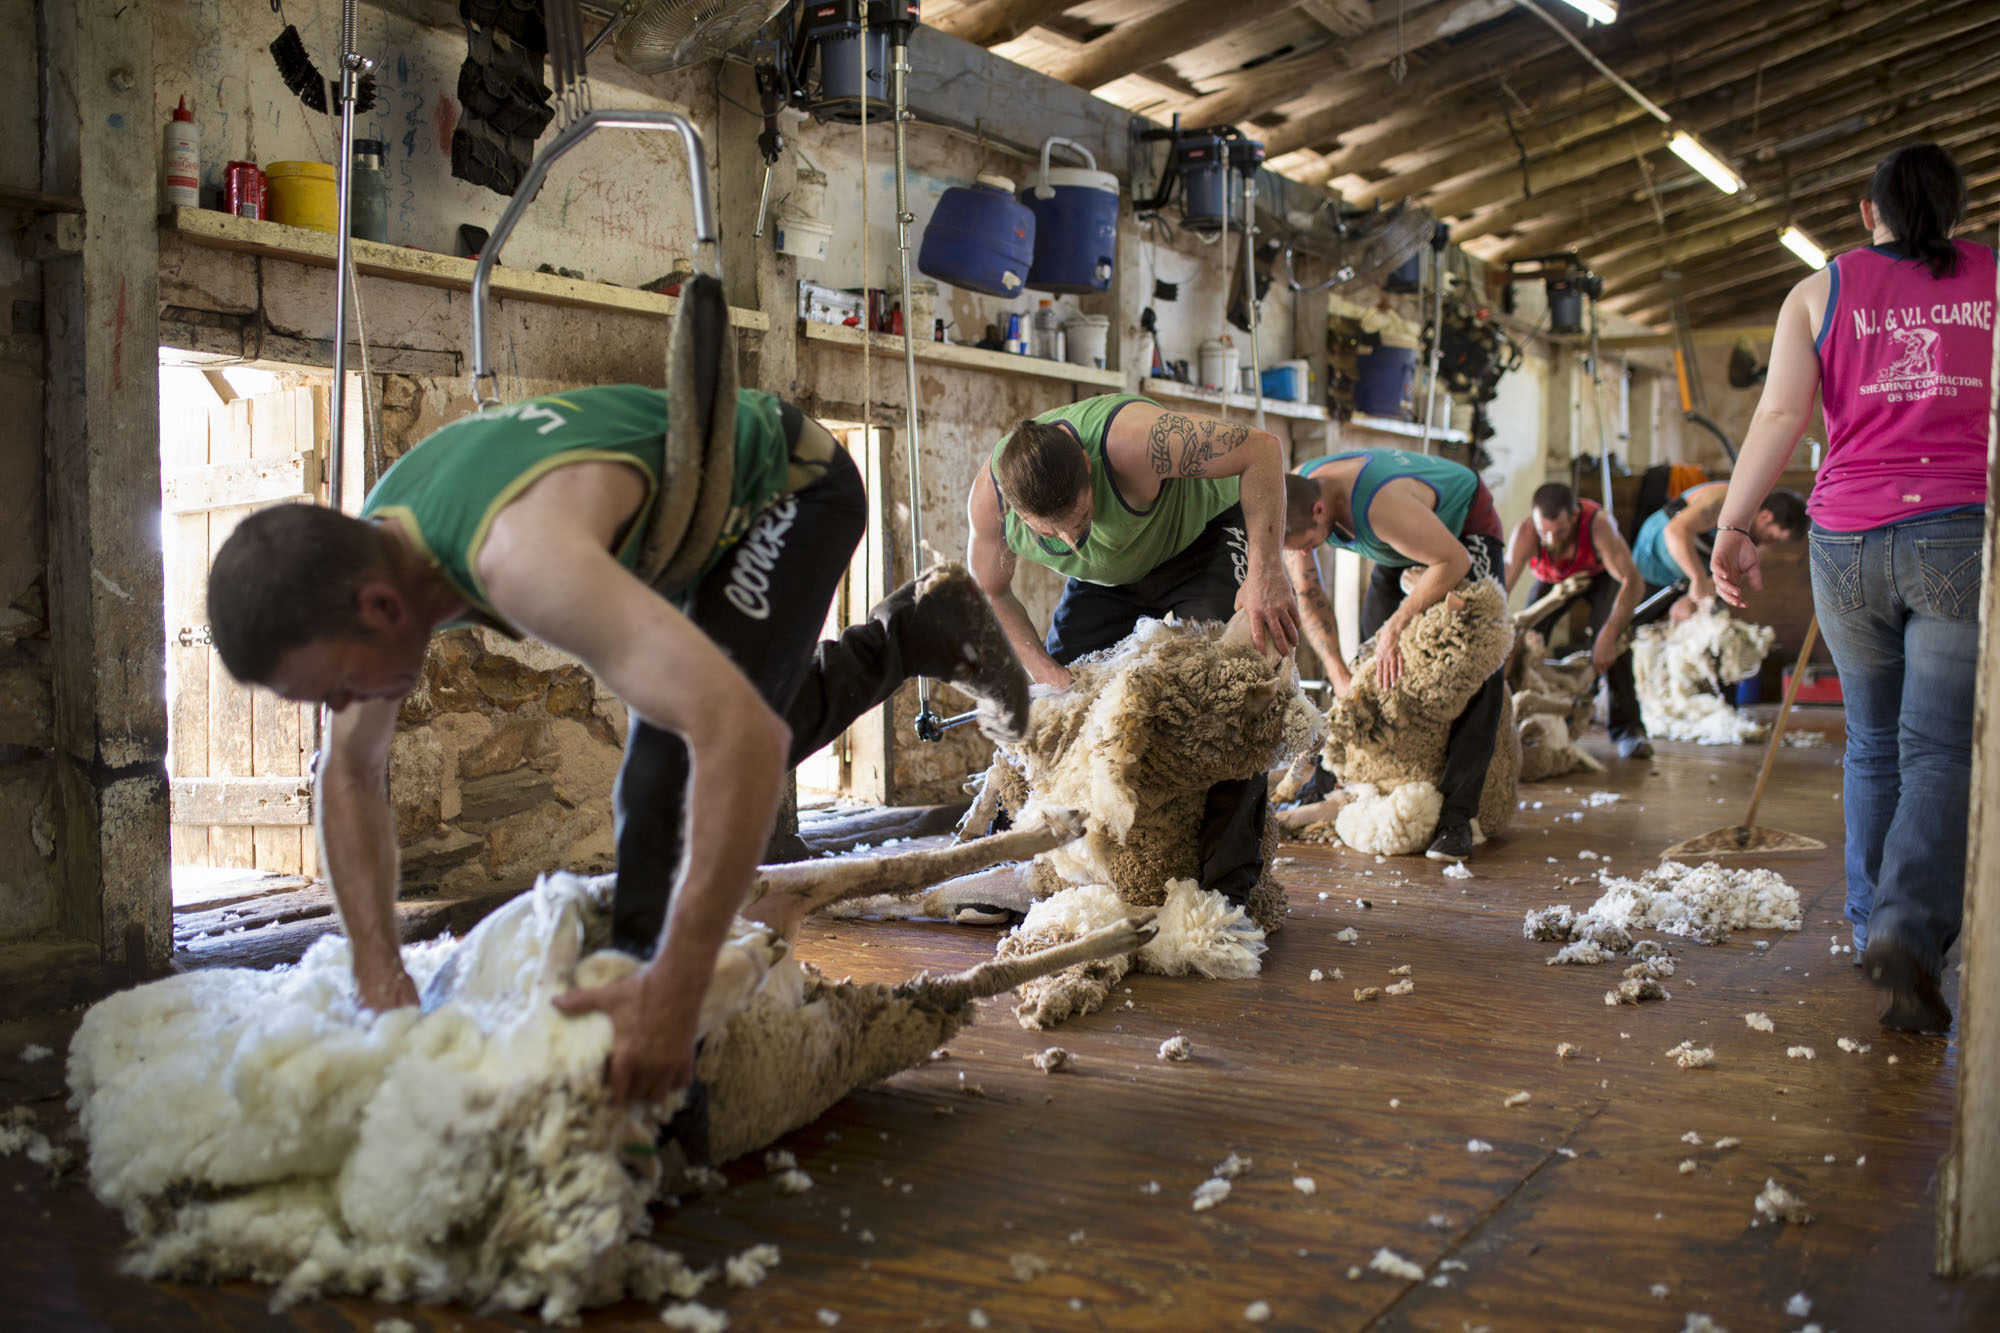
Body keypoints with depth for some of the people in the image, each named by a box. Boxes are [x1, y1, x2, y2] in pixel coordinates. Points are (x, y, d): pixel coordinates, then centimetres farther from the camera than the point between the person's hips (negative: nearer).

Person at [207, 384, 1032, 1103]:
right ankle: (916, 632, 35)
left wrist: (672, 991, -52)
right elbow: (350, 775, -5)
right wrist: (380, 974, -17)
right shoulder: (363, 560, -18)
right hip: (709, 519, 8)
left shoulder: (521, 552, -45)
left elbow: (740, 732, -54)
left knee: (672, 780, -21)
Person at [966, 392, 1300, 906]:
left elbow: (1261, 447, -36)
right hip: (1109, 574, 5)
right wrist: (1049, 673, -22)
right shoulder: (989, 496, -26)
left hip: (1204, 541, -5)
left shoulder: (1127, 440, -43)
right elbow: (991, 594, -8)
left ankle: (1229, 884, -19)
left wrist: (1266, 570, -43)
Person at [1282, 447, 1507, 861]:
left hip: (1465, 530, -7)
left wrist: (1398, 624, -30)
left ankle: (1456, 814, -24)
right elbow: (1308, 593, -10)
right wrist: (1339, 675, -16)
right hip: (1406, 545, 7)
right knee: (1369, 651, 1)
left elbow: (1455, 561, -33)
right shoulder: (1292, 504, -22)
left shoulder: (1380, 505, -44)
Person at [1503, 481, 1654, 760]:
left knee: (1611, 642, -25)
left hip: (1601, 574, -2)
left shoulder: (1598, 523, -43)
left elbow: (1633, 581, -45)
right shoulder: (1525, 532, -38)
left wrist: (1608, 636, -55)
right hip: (1552, 579, 3)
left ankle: (1628, 728, -19)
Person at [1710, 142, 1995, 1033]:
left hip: (1848, 537, 2)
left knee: (1874, 746, 16)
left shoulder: (1820, 292, 9)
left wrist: (1731, 524, -5)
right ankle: (1909, 928, -24)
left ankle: (1873, 926, 20)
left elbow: (1781, 413, -3)